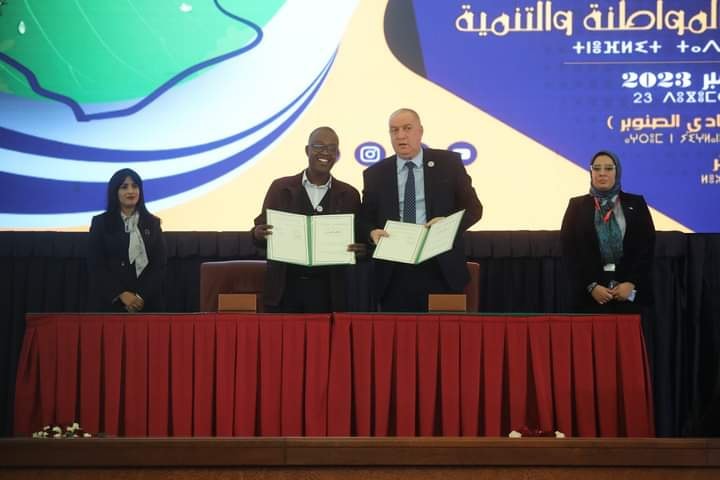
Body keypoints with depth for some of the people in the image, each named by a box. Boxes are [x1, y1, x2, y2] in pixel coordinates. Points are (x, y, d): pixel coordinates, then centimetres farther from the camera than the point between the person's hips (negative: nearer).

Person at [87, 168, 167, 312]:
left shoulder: (152, 223, 9)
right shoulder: (101, 223, 4)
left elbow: (160, 264, 3)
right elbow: (95, 266, -2)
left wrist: (142, 296, -10)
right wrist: (121, 294, -12)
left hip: (147, 302, 1)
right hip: (109, 302, -1)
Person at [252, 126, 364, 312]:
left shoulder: (349, 195, 6)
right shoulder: (281, 188, 4)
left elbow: (359, 240, 7)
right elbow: (261, 231, 6)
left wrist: (360, 250, -14)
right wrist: (258, 234, -16)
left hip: (327, 290, 0)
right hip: (284, 288, 0)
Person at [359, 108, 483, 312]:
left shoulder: (448, 162, 5)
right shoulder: (375, 174, 10)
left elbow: (473, 207, 5)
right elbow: (365, 219, 12)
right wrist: (373, 232, -12)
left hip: (441, 269, -1)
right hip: (394, 273, 1)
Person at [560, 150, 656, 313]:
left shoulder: (636, 204, 10)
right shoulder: (577, 206, 7)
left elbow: (648, 246, 3)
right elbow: (569, 250, 0)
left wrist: (632, 282, -8)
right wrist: (591, 286, -9)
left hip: (629, 292, 1)